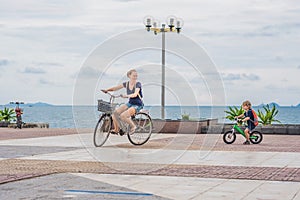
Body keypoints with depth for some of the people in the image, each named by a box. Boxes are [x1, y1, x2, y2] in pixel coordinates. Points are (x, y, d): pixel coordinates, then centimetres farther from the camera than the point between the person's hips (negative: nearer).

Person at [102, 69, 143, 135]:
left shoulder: (138, 84, -15)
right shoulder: (126, 84, 3)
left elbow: (135, 94, -30)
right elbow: (116, 88, 3)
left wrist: (126, 96, -45)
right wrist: (107, 90, -12)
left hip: (137, 105, -6)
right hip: (130, 103, 6)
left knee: (122, 116, -27)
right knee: (114, 113, -11)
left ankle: (133, 126, -3)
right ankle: (116, 129, 9)